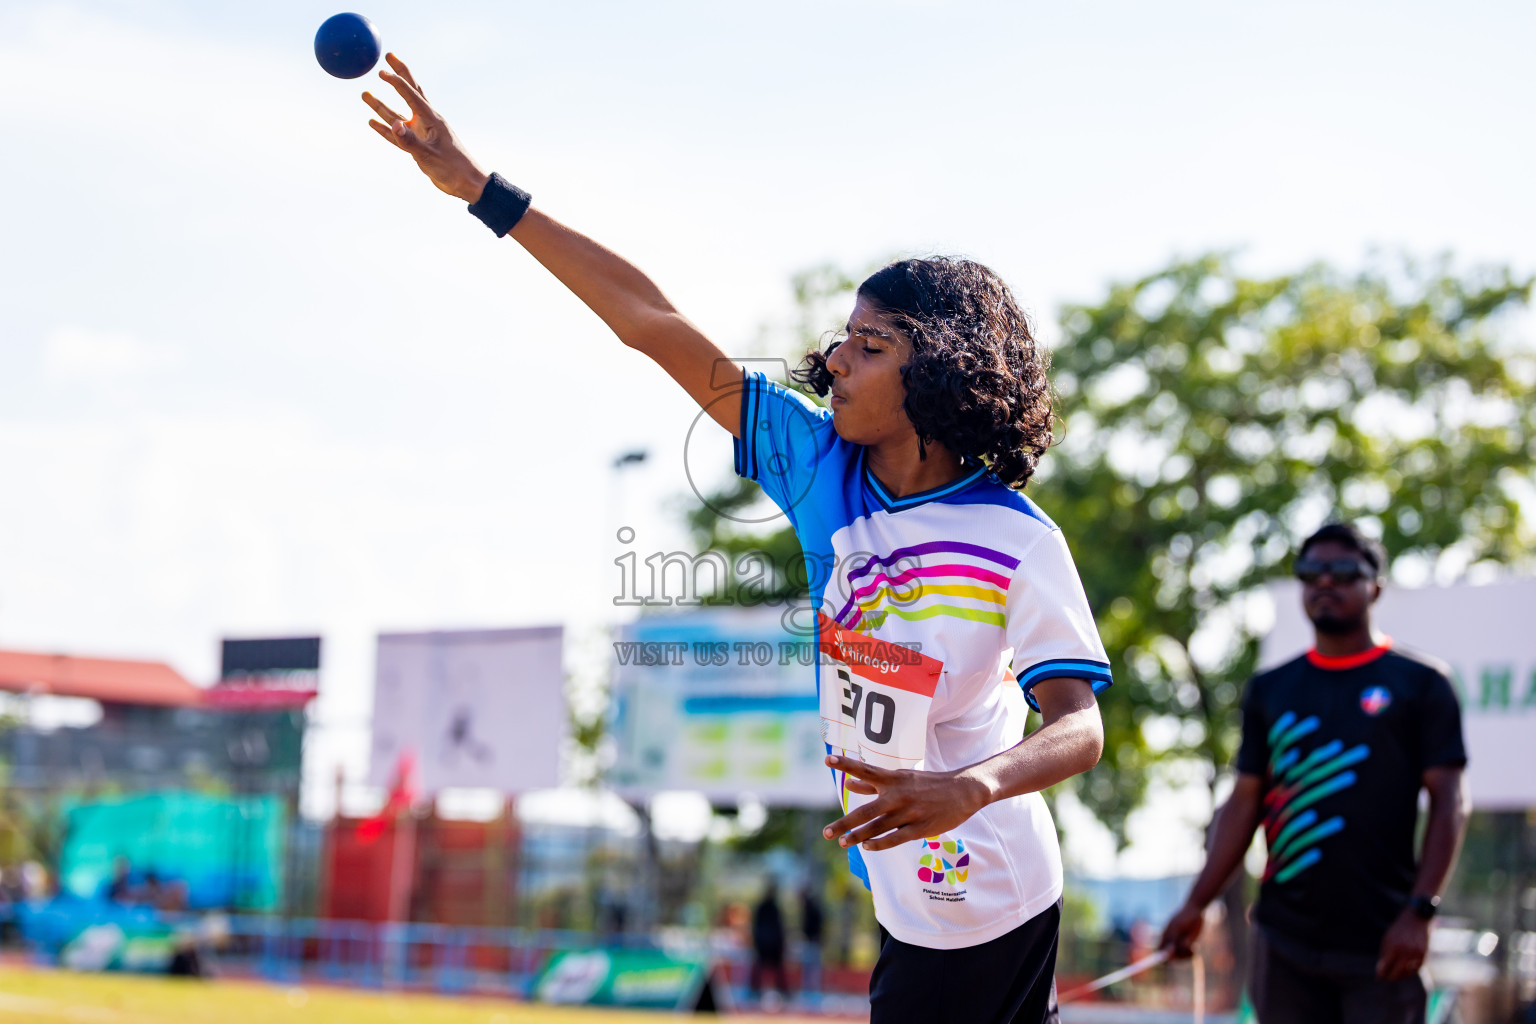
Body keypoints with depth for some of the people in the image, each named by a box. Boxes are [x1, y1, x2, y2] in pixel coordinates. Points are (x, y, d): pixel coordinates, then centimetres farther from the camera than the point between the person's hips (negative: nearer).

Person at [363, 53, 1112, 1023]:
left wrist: (972, 787, -42)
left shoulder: (1019, 540, -17)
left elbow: (1080, 726, -21)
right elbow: (652, 322, -4)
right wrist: (481, 188, -4)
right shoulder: (821, 465, -3)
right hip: (904, 899, 6)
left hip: (985, 914, -6)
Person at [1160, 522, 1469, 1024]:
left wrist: (1419, 912, -13)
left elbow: (1449, 803, -3)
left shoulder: (1420, 684, 3)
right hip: (1285, 942, 3)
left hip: (1379, 945, -3)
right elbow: (1244, 804, 14)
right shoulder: (1270, 690, 15)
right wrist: (1196, 903, 4)